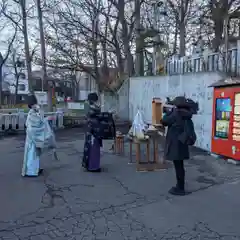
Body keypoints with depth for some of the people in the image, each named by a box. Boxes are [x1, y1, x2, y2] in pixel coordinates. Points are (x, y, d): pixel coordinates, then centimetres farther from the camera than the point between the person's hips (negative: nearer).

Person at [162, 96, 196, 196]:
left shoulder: (176, 115, -20)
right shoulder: (185, 115, 8)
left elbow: (164, 121, -11)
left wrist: (169, 112, 3)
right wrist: (172, 112, 14)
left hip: (176, 145, -9)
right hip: (181, 144, 9)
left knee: (178, 167, -1)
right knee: (180, 166, 17)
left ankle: (180, 189, 8)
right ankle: (180, 186, 28)